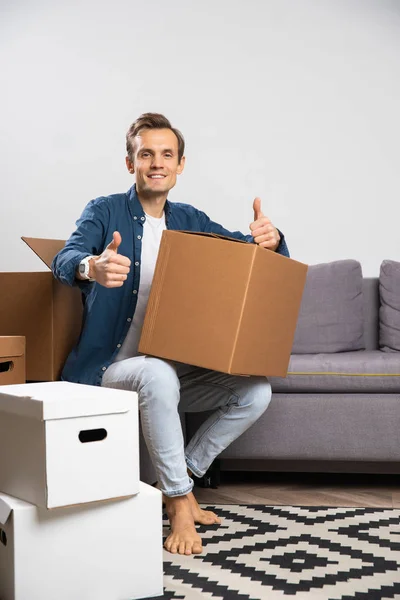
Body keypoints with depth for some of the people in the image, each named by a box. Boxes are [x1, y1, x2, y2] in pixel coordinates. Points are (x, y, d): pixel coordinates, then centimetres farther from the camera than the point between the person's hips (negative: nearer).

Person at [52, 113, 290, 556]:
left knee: (255, 391, -11)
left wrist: (268, 239, -19)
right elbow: (65, 260, -22)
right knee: (157, 374, -37)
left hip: (174, 368, 5)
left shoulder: (189, 220, 10)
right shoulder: (105, 211, -3)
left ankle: (179, 481, 2)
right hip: (111, 367, -5)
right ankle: (179, 502, -22)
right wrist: (92, 267, -47)